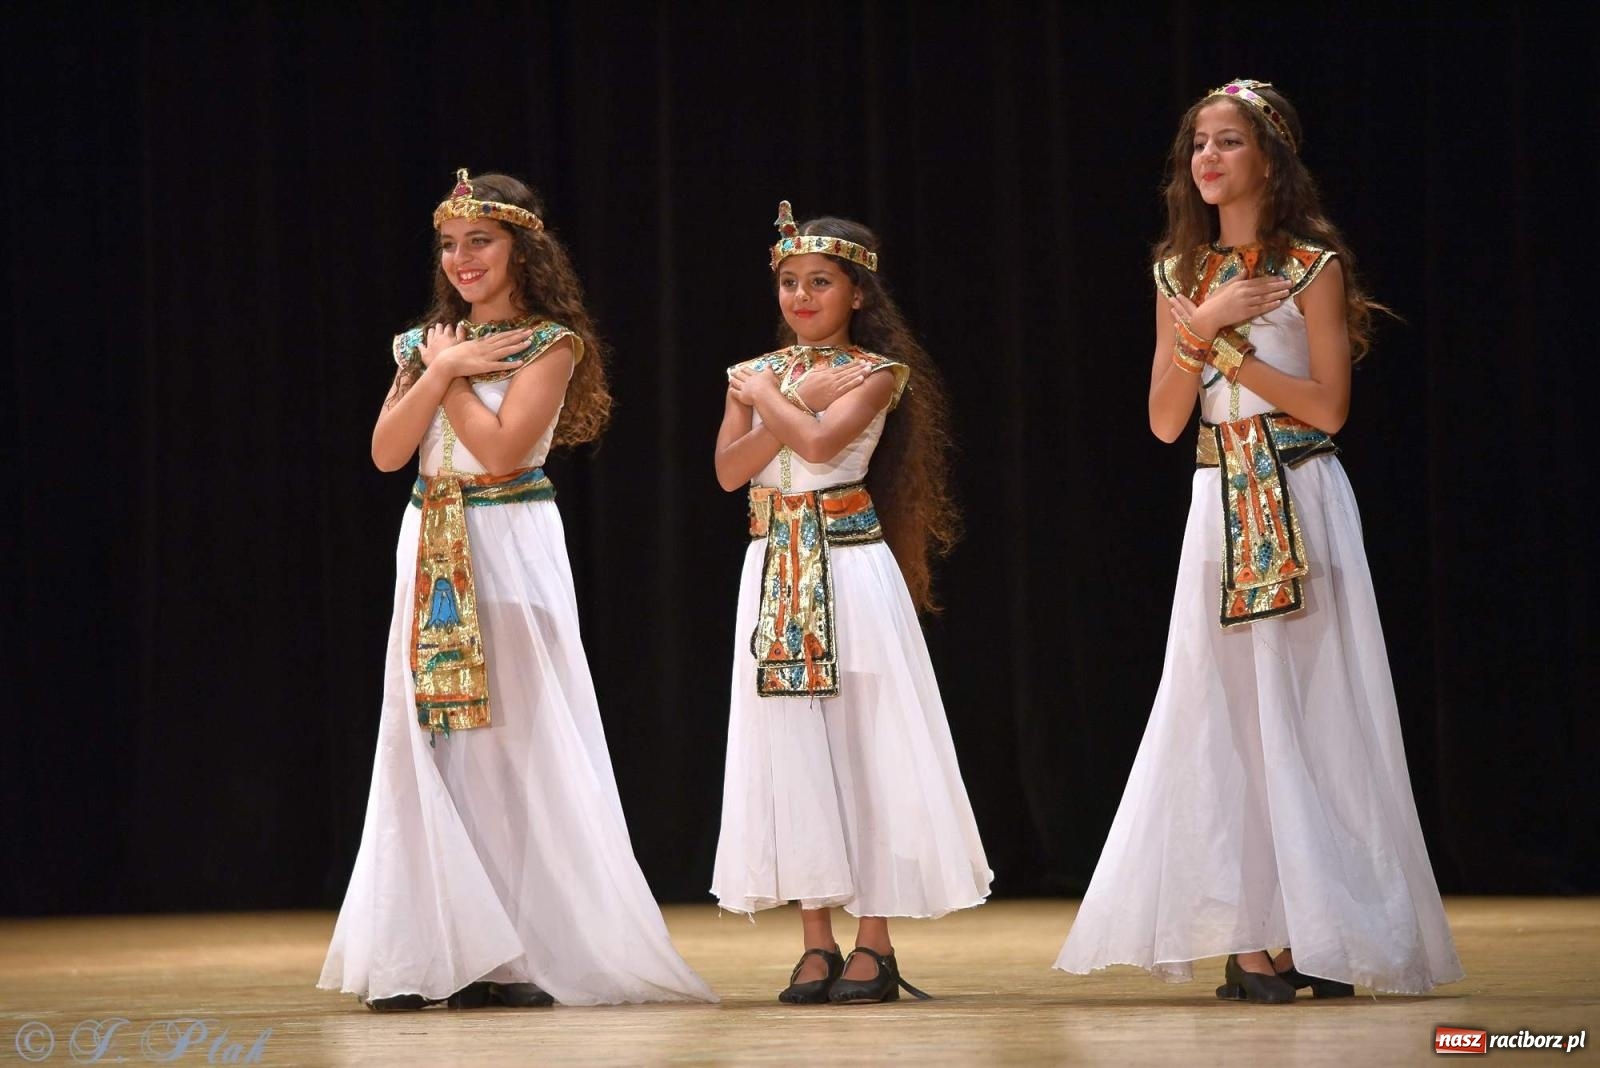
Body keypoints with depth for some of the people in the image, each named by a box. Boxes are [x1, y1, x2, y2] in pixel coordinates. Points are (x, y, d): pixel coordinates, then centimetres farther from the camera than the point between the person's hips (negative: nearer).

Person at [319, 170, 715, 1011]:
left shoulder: (550, 343, -3)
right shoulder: (429, 342, 13)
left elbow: (500, 449, -15)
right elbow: (386, 452, 2)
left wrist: (445, 373, -5)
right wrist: (440, 371, -7)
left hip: (511, 549, -5)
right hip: (433, 557, 6)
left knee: (516, 744, -6)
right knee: (430, 747, 2)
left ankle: (526, 952, -1)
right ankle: (438, 950, 4)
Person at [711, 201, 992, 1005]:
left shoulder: (873, 373, -1)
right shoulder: (755, 376, 11)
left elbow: (820, 442, -17)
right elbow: (728, 470, -3)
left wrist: (769, 395, -3)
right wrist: (794, 400, -11)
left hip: (850, 568, -4)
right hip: (776, 570, 4)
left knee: (863, 742, -4)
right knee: (792, 746, 2)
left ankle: (874, 944, 0)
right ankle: (817, 944, 7)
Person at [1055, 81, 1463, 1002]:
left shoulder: (1313, 266, -3)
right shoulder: (1183, 276, 11)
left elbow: (1329, 407, -10)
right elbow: (1165, 420, 6)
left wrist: (1229, 343, -12)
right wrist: (1202, 326, -8)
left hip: (1299, 504, -4)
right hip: (1222, 509, 4)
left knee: (1306, 704, -5)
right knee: (1230, 713, -1)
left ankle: (1321, 934, 0)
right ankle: (1253, 939, 1)